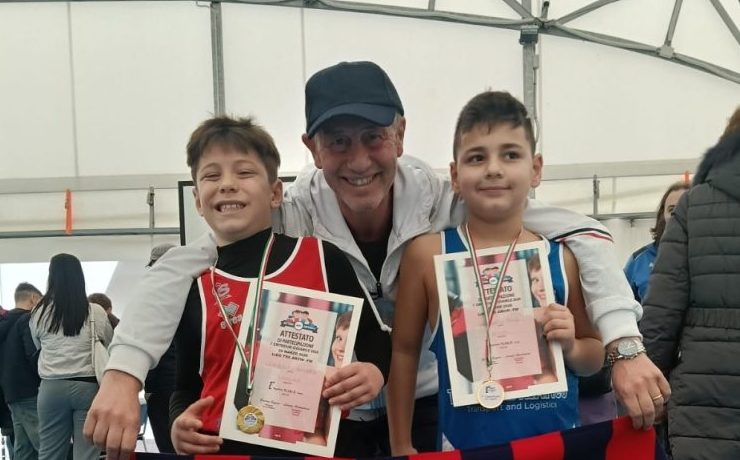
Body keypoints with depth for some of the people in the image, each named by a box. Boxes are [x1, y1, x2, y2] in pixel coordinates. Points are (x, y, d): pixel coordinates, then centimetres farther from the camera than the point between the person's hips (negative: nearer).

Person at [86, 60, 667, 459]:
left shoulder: (443, 199, -24)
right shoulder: (292, 215, -23)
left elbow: (583, 235, -25)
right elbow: (178, 269, -26)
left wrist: (625, 348, -37)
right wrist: (123, 374, -40)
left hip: (427, 401, 0)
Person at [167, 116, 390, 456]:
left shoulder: (322, 258, -1)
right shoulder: (193, 286, 4)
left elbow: (373, 339, 6)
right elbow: (186, 387, 11)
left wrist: (373, 373, -13)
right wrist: (179, 424, -8)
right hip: (225, 448, 2)